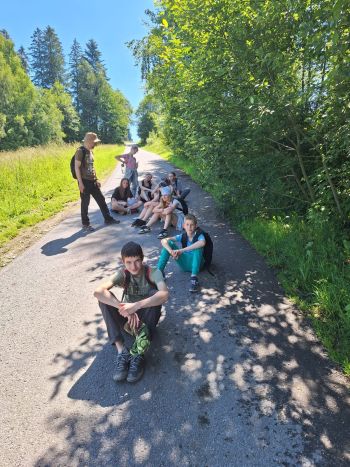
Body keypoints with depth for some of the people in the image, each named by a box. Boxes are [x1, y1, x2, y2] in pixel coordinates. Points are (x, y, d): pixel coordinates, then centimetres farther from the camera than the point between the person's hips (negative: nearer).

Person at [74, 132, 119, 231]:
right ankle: (85, 224, 12)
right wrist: (80, 183, -20)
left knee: (101, 200, 11)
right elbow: (77, 167, -16)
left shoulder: (90, 151, 12)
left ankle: (108, 218, 22)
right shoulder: (80, 151, -13)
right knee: (85, 203, 1)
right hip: (84, 181, -8)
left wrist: (96, 179, 15)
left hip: (92, 181, 8)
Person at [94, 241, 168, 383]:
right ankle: (121, 351, -29)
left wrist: (136, 306, -48)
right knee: (104, 297, -22)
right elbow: (98, 292, -32)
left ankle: (138, 354, -34)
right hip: (128, 316, 2)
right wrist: (124, 308, -42)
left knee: (154, 293, -32)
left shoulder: (153, 272, -20)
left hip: (147, 316, -2)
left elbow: (164, 295, -41)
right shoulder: (122, 273, -15)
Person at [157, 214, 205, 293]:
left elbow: (202, 243, -41)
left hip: (196, 263, -3)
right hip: (185, 263, 4)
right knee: (168, 243, -12)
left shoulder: (199, 235, -14)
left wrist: (182, 250, -43)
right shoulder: (182, 236, -4)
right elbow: (164, 241, -13)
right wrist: (171, 251, -34)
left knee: (198, 247, -34)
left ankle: (194, 278, -40)